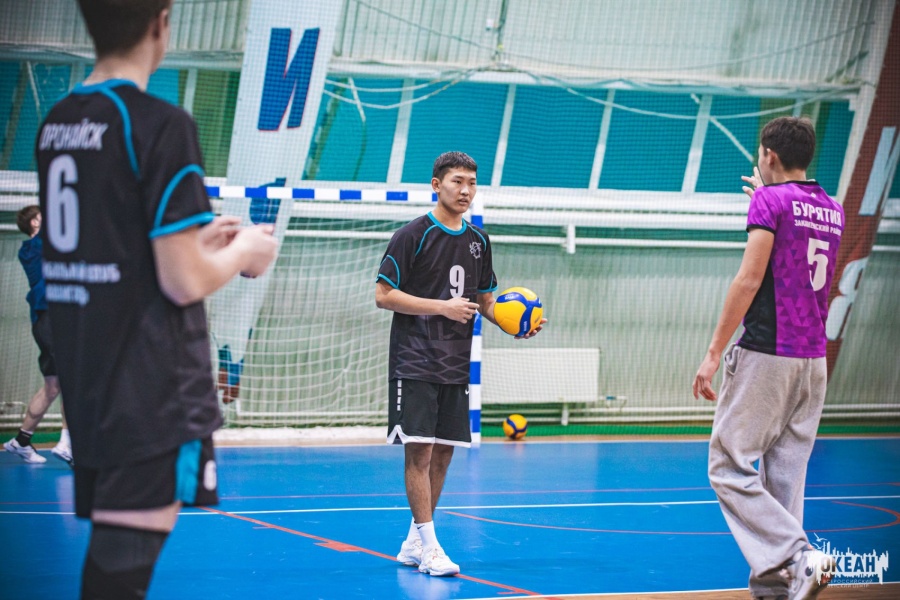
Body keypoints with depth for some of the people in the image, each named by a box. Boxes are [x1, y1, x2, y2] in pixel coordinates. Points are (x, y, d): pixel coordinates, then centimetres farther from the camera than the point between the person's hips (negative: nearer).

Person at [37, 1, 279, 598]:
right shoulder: (161, 125, -15)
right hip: (151, 394, -8)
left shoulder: (57, 123, 8)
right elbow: (183, 282, -16)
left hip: (84, 382, 8)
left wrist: (195, 237, 21)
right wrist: (244, 251, 2)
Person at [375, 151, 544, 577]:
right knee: (419, 449, -10)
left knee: (443, 452, 7)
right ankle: (429, 546, -8)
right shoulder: (413, 235, -6)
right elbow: (383, 295, -9)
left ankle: (414, 542, 18)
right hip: (414, 362, -6)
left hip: (455, 365, 6)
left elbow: (484, 300, 21)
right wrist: (442, 307, -16)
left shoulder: (478, 241, 11)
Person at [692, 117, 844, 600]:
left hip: (766, 355, -7)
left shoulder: (771, 201, -8)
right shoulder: (832, 211, 14)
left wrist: (713, 352, -14)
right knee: (785, 473, 10)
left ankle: (799, 555, -18)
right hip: (814, 360, 7)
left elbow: (750, 279, -15)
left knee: (729, 467, -4)